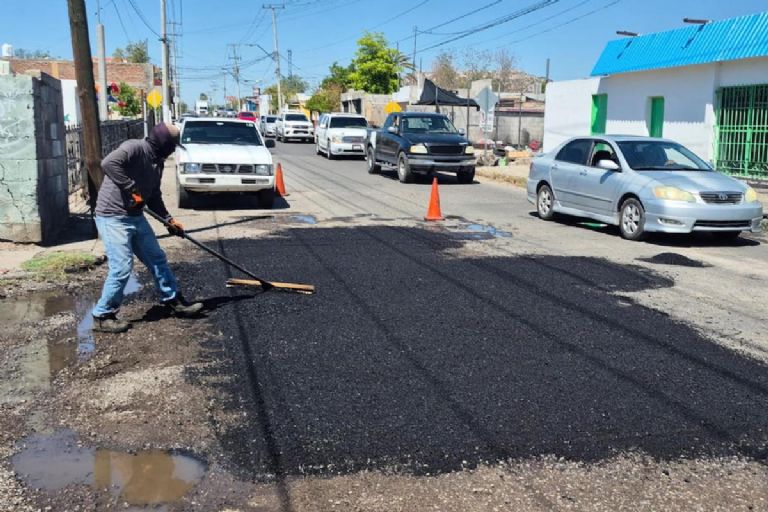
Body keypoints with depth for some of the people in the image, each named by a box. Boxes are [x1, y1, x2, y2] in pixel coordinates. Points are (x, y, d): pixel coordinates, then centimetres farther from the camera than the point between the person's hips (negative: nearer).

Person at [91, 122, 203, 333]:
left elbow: (154, 196, 19)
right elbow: (108, 163, -32)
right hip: (113, 217, -9)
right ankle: (102, 316, 6)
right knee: (122, 269, -10)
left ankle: (174, 301, 28)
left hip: (136, 217, 9)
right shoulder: (135, 147, -16)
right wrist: (131, 189, -26)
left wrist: (169, 219, 13)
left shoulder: (158, 161, 11)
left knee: (157, 259, 14)